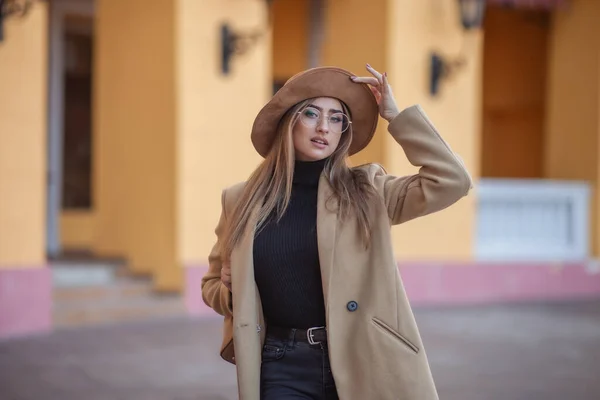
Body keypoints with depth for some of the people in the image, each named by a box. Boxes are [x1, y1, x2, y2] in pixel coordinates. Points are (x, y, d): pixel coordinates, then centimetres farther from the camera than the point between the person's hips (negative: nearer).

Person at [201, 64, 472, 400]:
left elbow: (451, 181, -7)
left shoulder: (367, 192, 3)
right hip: (284, 368, 1)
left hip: (364, 362, 0)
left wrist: (396, 116, -5)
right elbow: (214, 283, 19)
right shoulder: (241, 201, 7)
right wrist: (230, 292, -4)